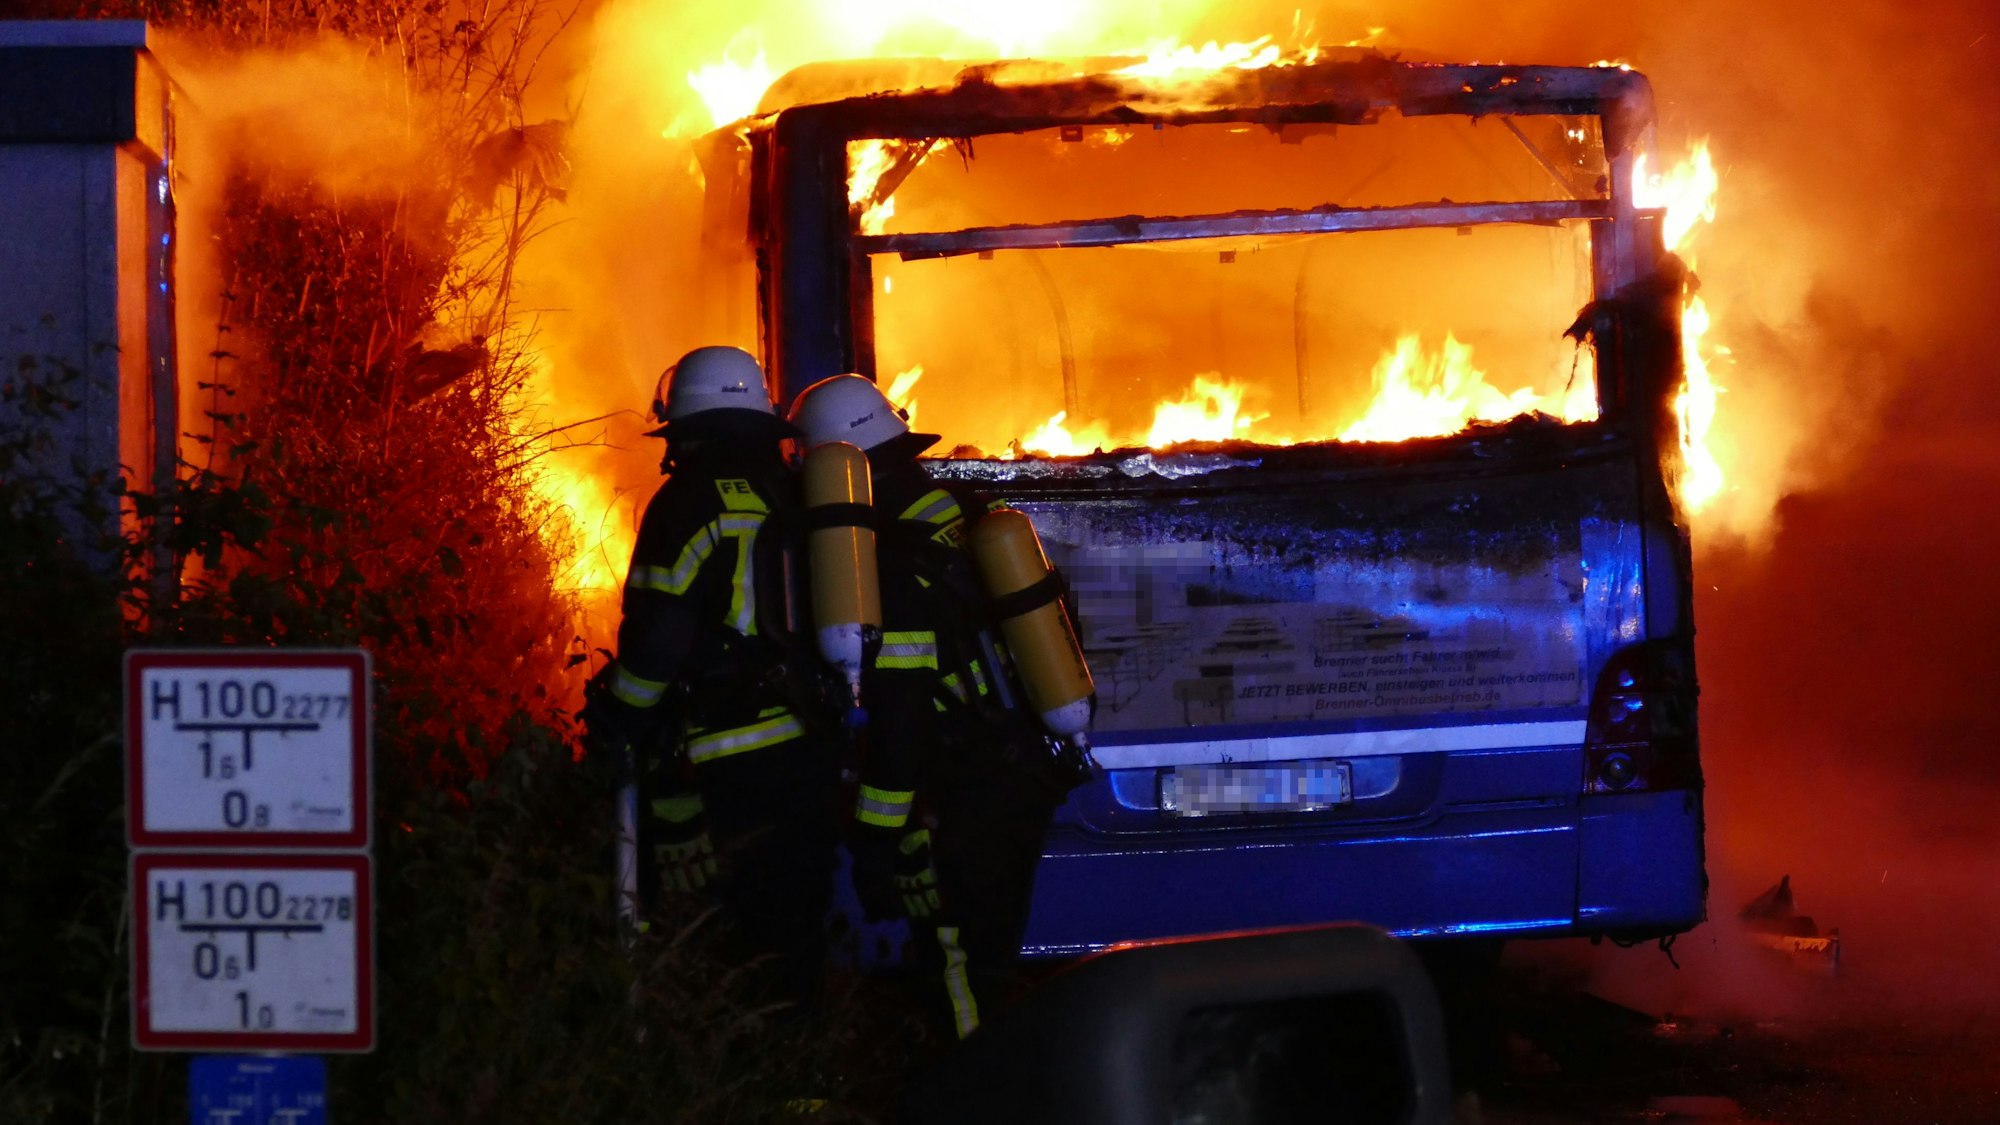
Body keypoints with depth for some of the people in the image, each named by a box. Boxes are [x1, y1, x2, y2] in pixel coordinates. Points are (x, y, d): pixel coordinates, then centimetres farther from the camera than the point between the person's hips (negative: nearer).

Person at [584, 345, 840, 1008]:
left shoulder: (690, 504, -7)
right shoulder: (803, 499, 13)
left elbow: (657, 636, -12)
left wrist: (616, 722, 1)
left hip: (729, 765, -6)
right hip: (816, 749, 6)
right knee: (797, 926, 14)